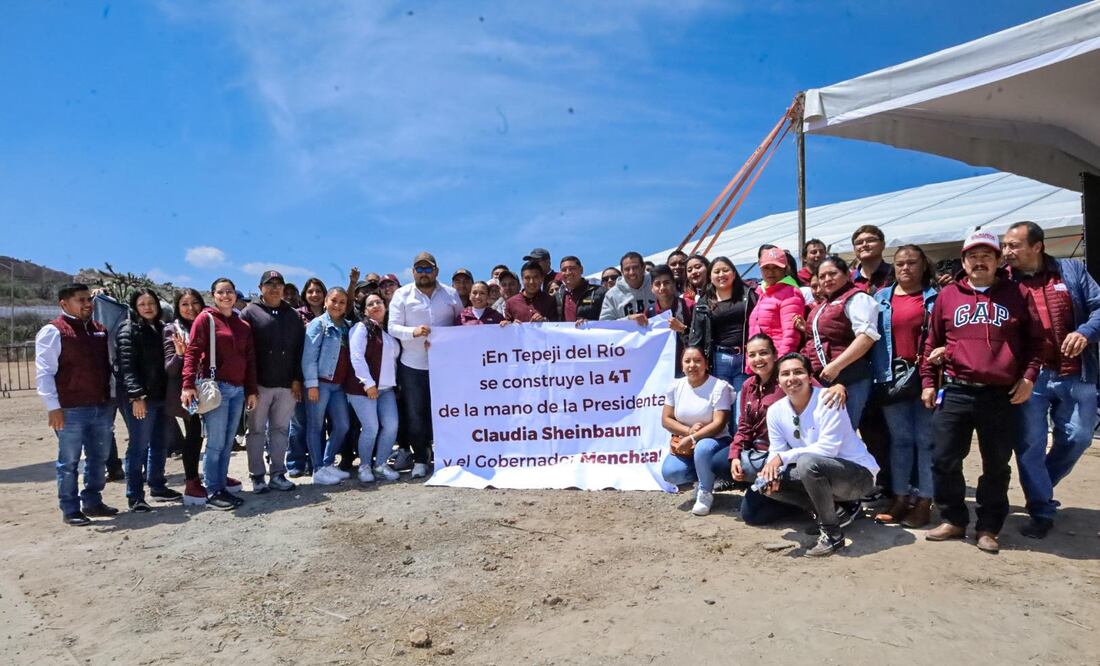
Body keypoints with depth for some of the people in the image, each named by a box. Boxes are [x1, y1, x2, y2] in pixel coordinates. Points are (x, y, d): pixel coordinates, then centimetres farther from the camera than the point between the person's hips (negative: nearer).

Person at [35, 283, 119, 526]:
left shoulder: (100, 330, 13)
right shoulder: (53, 332, -7)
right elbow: (44, 372, -11)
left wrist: (112, 397, 17)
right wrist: (53, 407, -15)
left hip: (102, 407, 6)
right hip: (71, 410, -6)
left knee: (99, 459, 13)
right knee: (69, 462, 3)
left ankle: (92, 502, 26)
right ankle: (70, 510, 13)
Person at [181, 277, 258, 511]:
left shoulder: (244, 326, 15)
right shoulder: (206, 318, -1)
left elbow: (250, 359, 16)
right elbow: (192, 352, -9)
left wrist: (252, 390, 12)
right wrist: (188, 385, -19)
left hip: (238, 389, 6)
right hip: (215, 387, -5)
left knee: (228, 442, 9)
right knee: (216, 443, -4)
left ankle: (221, 485, 19)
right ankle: (213, 492, 4)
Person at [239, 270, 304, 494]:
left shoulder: (293, 315, 13)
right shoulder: (250, 312, 2)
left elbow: (300, 349, 10)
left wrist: (297, 379, 2)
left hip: (287, 385, 3)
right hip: (259, 383, -3)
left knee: (280, 430, 9)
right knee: (257, 430, 5)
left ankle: (277, 473, 17)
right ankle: (257, 476, 13)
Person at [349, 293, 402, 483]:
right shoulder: (362, 328, -4)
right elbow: (357, 357, -13)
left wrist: (393, 382, 12)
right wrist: (368, 383, -17)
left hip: (386, 387, 6)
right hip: (363, 387, -6)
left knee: (391, 426, -2)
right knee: (371, 428, -9)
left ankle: (380, 464, 14)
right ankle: (364, 466, 11)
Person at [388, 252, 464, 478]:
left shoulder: (451, 294, 7)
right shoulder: (402, 295, 2)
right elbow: (393, 327, -4)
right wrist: (413, 332, -23)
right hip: (413, 365, -1)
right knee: (415, 414, 4)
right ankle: (420, 459, 17)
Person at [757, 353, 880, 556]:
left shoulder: (828, 400, -20)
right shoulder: (776, 411, -3)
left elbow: (828, 448, -27)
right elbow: (776, 452, -2)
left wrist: (783, 457, -29)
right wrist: (771, 472, -25)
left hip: (860, 474, -7)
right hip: (822, 475, 7)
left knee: (808, 462, -34)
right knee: (768, 482, -9)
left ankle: (832, 534, -16)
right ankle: (838, 511, 4)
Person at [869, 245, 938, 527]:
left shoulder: (936, 297, 4)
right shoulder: (881, 298, 11)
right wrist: (880, 373, 1)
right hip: (893, 376, 3)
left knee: (926, 439, 2)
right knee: (899, 439, 9)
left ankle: (924, 501, 9)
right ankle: (900, 498, 16)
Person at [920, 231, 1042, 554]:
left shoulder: (1017, 295, 7)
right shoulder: (947, 295, 9)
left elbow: (1035, 341, 10)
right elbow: (932, 342, 13)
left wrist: (1028, 376, -2)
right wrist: (928, 381, 8)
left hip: (1002, 396, -1)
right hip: (956, 393, 1)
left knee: (996, 466, 7)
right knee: (944, 460, 1)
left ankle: (989, 528, 20)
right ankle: (953, 520, 18)